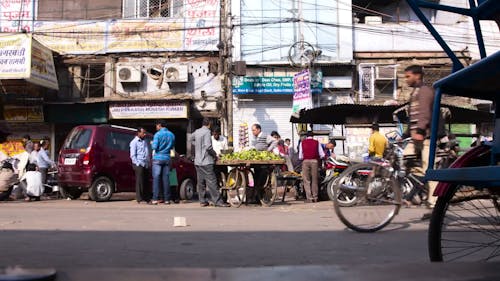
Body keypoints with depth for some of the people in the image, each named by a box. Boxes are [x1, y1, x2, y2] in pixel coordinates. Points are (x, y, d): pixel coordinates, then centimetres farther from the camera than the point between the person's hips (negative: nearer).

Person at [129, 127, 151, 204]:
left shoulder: (145, 142, 22)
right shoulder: (134, 142, 1)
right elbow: (133, 155, -6)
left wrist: (149, 163, 13)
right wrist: (138, 164, -14)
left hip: (146, 165, 7)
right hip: (139, 165, -7)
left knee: (145, 182, 6)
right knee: (139, 182, -8)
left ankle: (146, 198, 11)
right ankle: (139, 199, -8)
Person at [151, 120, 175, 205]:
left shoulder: (158, 134, -10)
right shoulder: (171, 135, 8)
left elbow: (154, 147, -14)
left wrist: (152, 144, 6)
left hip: (158, 158, -4)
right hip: (167, 159, 5)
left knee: (156, 178, -2)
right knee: (166, 178, 6)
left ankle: (155, 199, -5)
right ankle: (167, 199, 6)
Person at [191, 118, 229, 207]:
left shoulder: (197, 131, 11)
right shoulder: (207, 131, -12)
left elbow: (192, 139, 32)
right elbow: (208, 146, -21)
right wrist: (215, 154, -6)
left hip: (198, 161, 8)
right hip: (206, 161, -8)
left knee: (201, 182, 10)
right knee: (212, 182, -7)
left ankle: (202, 201, 14)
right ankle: (217, 201, -7)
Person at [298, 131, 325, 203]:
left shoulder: (302, 143, 9)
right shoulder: (317, 142, 10)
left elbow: (300, 156, 5)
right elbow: (322, 155, 6)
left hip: (305, 161, -1)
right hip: (314, 161, 1)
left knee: (306, 180, 1)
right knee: (314, 180, 8)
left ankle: (309, 198, -5)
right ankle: (315, 197, 8)